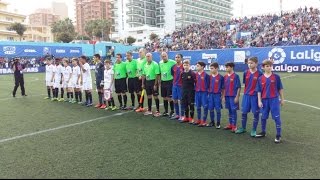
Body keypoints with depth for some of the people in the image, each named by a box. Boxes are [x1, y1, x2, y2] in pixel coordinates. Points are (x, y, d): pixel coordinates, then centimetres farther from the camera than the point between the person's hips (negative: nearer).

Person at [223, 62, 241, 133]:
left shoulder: (236, 76, -8)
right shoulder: (225, 76, 9)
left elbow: (239, 87, -9)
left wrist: (237, 96, -13)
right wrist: (224, 96, 11)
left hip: (233, 96, -6)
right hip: (227, 96, 6)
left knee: (233, 111, -1)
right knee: (230, 110, 13)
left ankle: (234, 126, 6)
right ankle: (230, 124, 22)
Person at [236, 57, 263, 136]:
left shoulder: (259, 74, -9)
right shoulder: (246, 73, 2)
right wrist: (246, 91, 7)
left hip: (255, 96, -4)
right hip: (246, 95, 4)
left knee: (256, 113, 5)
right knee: (244, 112, 10)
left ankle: (254, 130, 19)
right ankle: (243, 128, 27)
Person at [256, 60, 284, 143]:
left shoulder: (276, 77, -2)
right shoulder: (260, 78, 2)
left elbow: (280, 88, 4)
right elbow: (259, 91, 4)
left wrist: (282, 99, 5)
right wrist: (259, 101, -1)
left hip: (274, 99, -2)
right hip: (264, 100, 2)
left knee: (277, 117, 0)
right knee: (263, 117, 13)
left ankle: (278, 135, 9)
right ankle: (263, 132, 30)